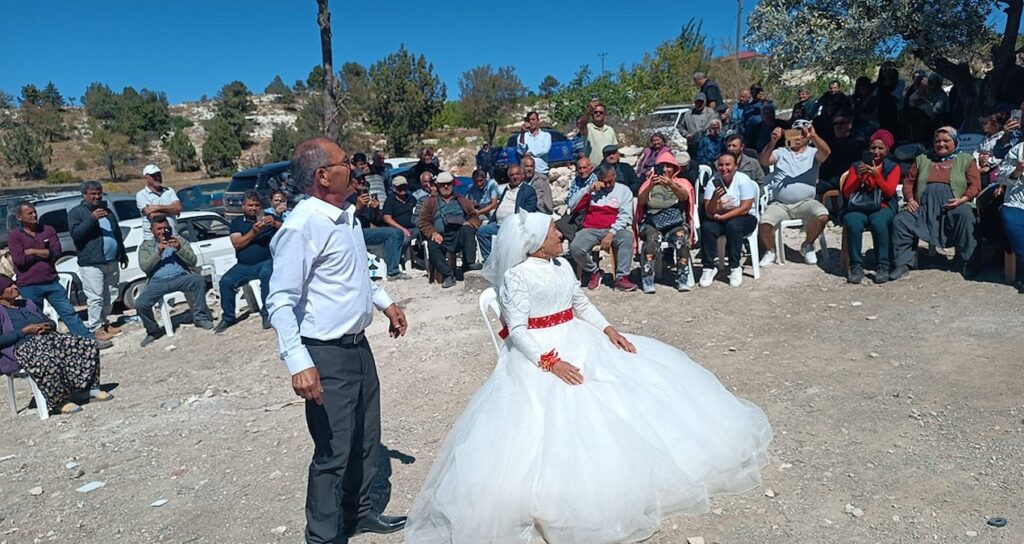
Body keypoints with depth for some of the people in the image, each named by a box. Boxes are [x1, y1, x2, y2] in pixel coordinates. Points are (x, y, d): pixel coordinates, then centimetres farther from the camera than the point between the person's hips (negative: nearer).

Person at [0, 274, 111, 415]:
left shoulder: (27, 304, 26)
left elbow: (51, 322, 27)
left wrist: (48, 326, 3)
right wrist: (26, 331, -13)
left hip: (50, 338, 7)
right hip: (23, 347, -7)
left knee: (89, 345, -15)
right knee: (49, 361, -42)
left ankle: (91, 387, -11)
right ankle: (58, 402, -25)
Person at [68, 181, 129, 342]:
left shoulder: (107, 211, 19)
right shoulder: (76, 212, 0)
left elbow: (118, 233, 25)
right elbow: (75, 233, -14)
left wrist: (123, 254, 24)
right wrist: (91, 219, -25)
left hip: (112, 261, 6)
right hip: (91, 263, -6)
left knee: (111, 295, 11)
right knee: (95, 297, -7)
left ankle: (104, 322, 24)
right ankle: (96, 328, 0)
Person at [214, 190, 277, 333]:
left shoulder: (267, 218, 10)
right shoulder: (237, 222, 12)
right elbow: (237, 244, -3)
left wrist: (274, 223, -25)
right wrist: (253, 232, -18)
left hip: (265, 262, -2)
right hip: (244, 265, 3)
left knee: (267, 274, -35)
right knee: (225, 281, -20)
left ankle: (267, 314, -25)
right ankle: (228, 317, -2)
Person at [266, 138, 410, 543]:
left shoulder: (344, 216, 6)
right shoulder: (302, 227, -22)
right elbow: (280, 302, -25)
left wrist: (383, 301, 25)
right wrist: (299, 362, -32)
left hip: (358, 345, 9)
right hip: (327, 356, -9)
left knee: (366, 437, 22)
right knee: (334, 452, 3)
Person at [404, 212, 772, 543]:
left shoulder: (562, 265, 8)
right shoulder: (516, 276, -14)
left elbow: (582, 304, 16)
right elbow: (517, 330, -18)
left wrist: (607, 329, 1)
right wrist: (549, 361, -27)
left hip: (578, 341, 8)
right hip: (539, 353, -7)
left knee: (621, 405, 5)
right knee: (562, 424, -16)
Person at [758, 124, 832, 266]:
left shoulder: (813, 153, 10)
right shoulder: (781, 152, 12)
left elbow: (826, 152, -13)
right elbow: (764, 161, -6)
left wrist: (814, 136, -30)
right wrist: (773, 141, -21)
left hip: (805, 202, 0)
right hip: (779, 204, 0)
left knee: (822, 216, -28)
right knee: (764, 223, -26)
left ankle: (808, 246, 3)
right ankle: (770, 251, 7)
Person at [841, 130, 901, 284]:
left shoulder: (892, 167, 12)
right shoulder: (856, 166, 13)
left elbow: (889, 192, -3)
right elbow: (846, 193, 5)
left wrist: (876, 176, -17)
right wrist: (859, 177, -12)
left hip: (882, 207, 0)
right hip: (858, 207, 1)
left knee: (878, 223, -37)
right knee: (852, 224, -35)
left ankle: (883, 266, -24)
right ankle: (856, 266, -24)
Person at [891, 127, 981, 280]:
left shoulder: (965, 159, 17)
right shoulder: (922, 159, 24)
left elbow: (975, 184, 7)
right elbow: (908, 181, 21)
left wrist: (963, 199, -13)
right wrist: (910, 199, 1)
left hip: (952, 206, -3)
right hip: (924, 206, 3)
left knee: (965, 216, -36)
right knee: (899, 221, -22)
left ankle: (967, 263, -25)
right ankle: (902, 263, -16)